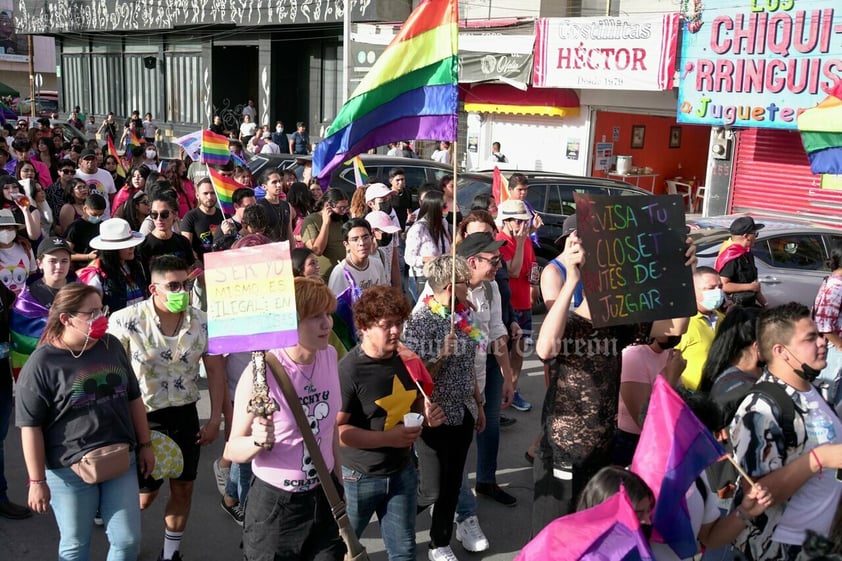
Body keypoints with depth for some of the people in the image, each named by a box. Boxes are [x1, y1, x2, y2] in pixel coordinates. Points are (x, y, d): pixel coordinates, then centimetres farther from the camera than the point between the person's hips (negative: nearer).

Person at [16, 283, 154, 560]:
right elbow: (31, 426, -11)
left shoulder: (112, 346, 3)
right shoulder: (42, 364, -13)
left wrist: (145, 444, 11)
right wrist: (37, 481, -10)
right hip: (69, 470, -4)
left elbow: (133, 398, 11)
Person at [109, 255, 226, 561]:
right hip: (143, 418, -3)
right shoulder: (127, 321, -17)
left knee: (183, 488, 12)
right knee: (144, 494, 9)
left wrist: (215, 419, 1)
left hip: (185, 415, 3)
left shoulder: (202, 321, -6)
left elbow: (215, 369, 2)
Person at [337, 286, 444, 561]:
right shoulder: (349, 370, -22)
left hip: (402, 472, 5)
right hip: (359, 477, -5)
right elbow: (335, 430, -24)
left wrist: (426, 413, -8)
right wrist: (388, 438, -27)